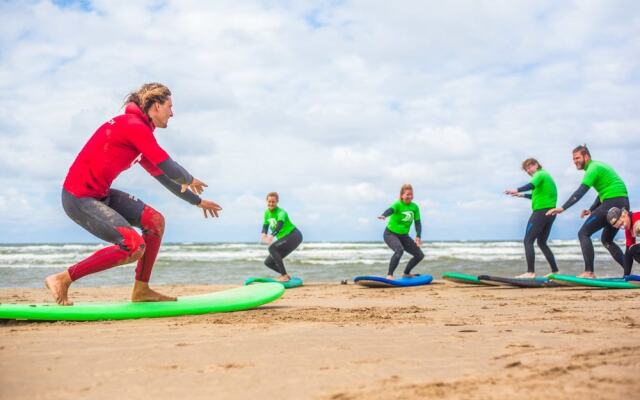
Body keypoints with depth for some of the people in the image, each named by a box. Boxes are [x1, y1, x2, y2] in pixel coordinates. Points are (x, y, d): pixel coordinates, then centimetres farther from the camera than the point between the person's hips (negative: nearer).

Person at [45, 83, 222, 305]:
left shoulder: (137, 129, 16)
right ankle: (62, 280, -6)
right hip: (79, 198, -10)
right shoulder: (135, 126, -15)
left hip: (99, 194, 10)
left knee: (155, 221, 6)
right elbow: (167, 166, -16)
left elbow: (161, 175, 23)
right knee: (134, 247, -17)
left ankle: (141, 290, 12)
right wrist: (190, 180, 6)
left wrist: (197, 201, 26)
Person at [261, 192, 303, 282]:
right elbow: (265, 226, -5)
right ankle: (285, 275, 20)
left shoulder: (281, 212, -20)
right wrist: (264, 234, -30)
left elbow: (280, 224, -39)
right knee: (268, 262, 2)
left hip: (294, 236, -8)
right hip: (284, 238, 8)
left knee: (272, 248, -28)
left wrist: (272, 235, -56)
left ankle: (284, 275, -23)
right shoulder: (267, 213, 3)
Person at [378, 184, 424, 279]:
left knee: (420, 255, 6)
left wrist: (418, 236, -16)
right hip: (390, 234, -7)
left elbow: (417, 222, -1)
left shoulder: (415, 207, -3)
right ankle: (389, 275, -27)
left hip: (404, 235, 7)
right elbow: (390, 210, -41)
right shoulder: (398, 204, -20)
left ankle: (406, 273, 28)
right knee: (399, 250, -35)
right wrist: (383, 215, -64)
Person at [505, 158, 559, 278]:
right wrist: (522, 195, 33)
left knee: (528, 240, -9)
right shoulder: (545, 175, 23)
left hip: (541, 212, -9)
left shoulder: (540, 174, -5)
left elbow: (532, 185, -27)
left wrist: (517, 190, -39)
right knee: (542, 243, 17)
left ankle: (530, 272, -17)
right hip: (550, 213, 9)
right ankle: (555, 271, 16)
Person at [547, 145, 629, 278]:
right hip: (622, 204, 10)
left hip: (612, 203, -10)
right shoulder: (598, 165, 20)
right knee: (606, 240, 22)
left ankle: (589, 272, -12)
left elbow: (580, 192, -21)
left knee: (583, 233, -6)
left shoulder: (593, 168, -9)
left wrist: (562, 208, -25)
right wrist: (591, 210, 15)